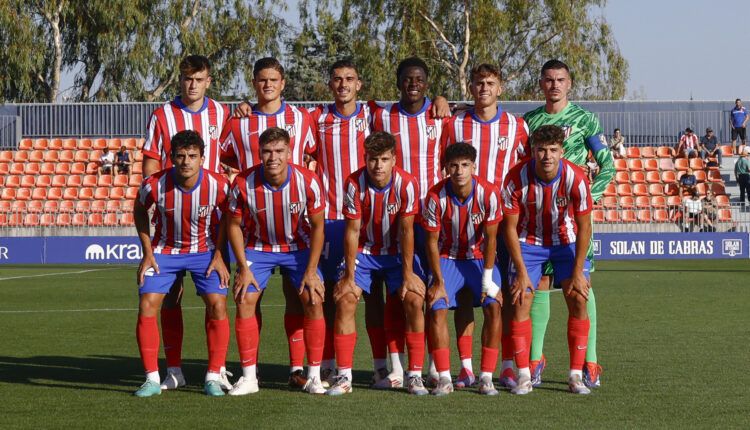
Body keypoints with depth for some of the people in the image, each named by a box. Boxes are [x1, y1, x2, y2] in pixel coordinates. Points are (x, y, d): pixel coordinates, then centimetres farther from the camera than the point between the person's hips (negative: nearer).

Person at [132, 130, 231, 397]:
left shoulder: (218, 186, -23)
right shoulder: (154, 185, -23)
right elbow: (139, 211, 0)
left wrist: (219, 255, -6)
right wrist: (147, 252, -3)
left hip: (204, 251, 0)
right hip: (164, 250, 0)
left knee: (217, 304, -16)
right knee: (147, 305, -13)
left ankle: (213, 377, -4)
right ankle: (152, 379, -3)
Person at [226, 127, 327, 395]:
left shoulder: (307, 182, -23)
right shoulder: (244, 184, -23)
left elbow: (317, 227, -11)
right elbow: (234, 225, -8)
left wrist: (311, 271, -13)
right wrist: (243, 267, -13)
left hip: (298, 247, 0)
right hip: (258, 247, 0)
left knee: (313, 300, -13)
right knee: (244, 301, -12)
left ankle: (314, 376, -3)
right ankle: (249, 377, -3)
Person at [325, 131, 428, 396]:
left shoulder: (407, 184, -20)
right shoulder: (355, 183, -18)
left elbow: (406, 231, -15)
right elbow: (352, 231, -14)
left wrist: (408, 274, -15)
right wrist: (349, 275, -15)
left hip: (397, 252, 0)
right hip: (364, 252, 0)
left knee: (414, 299, -19)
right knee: (345, 300, -17)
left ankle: (415, 375, -9)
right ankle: (344, 377, -10)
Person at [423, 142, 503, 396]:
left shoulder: (489, 193, -19)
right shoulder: (436, 196, -19)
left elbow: (490, 239, -12)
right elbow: (432, 242, -11)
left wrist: (487, 279, -14)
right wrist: (438, 282, -14)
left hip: (479, 257, 0)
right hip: (447, 258, 0)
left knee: (493, 306, -19)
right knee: (436, 308, -18)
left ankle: (486, 377, -13)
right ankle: (444, 378, -13)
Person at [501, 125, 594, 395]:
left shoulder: (575, 178, -24)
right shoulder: (516, 179, -24)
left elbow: (584, 226, -14)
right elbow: (510, 227, -14)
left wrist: (578, 271, -15)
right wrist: (521, 271, -16)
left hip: (566, 241, 0)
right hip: (528, 242, 0)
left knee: (578, 299, -13)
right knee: (521, 302, -12)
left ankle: (576, 376, -6)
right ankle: (524, 376, -5)